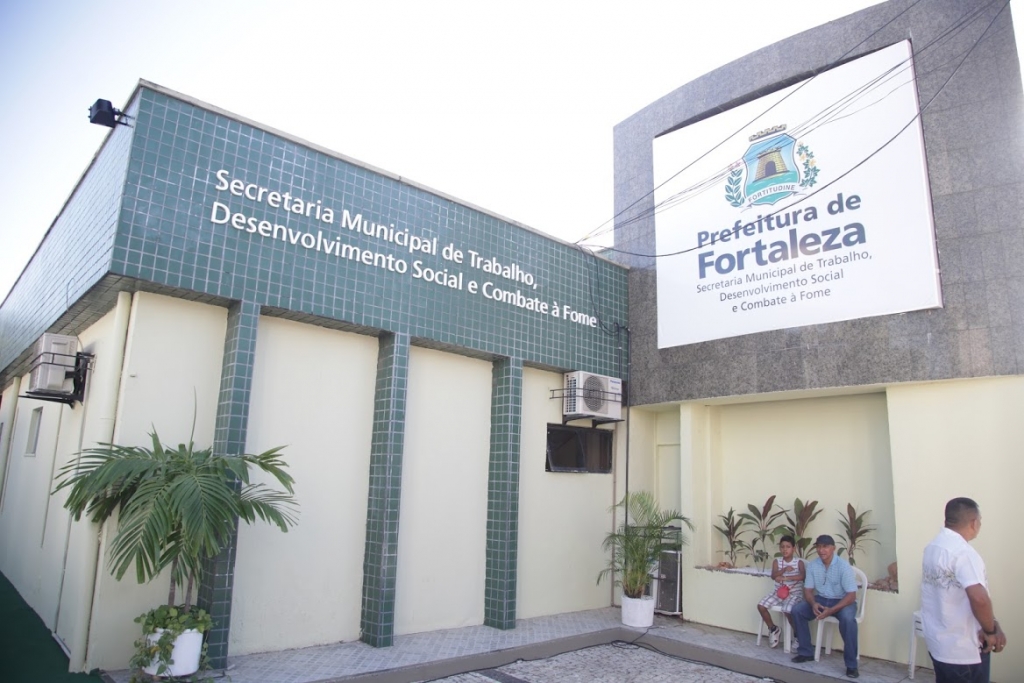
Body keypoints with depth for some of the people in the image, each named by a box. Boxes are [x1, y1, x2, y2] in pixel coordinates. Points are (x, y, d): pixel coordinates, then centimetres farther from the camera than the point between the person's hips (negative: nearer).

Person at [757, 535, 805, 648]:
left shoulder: (799, 562, -4)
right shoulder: (777, 561, 4)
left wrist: (785, 577, -31)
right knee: (761, 606, -13)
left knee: (788, 611, -31)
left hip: (794, 593, -4)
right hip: (778, 591, 4)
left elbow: (802, 576, -22)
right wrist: (785, 569, -26)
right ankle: (773, 629, 11)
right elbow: (773, 576, -10)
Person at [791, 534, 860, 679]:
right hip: (821, 599, 5)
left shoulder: (844, 566, -20)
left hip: (842, 601, -5)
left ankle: (851, 664, -22)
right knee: (797, 610, -15)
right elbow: (808, 589, 0)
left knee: (847, 619, -36)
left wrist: (831, 610, -31)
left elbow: (851, 595, -21)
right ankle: (806, 652, -1)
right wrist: (813, 604, -24)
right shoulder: (812, 565, -5)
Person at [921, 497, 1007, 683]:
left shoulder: (933, 546, 5)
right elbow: (979, 598, -34)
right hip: (963, 647, -8)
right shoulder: (963, 552, -23)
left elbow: (948, 593, 8)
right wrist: (990, 631, -17)